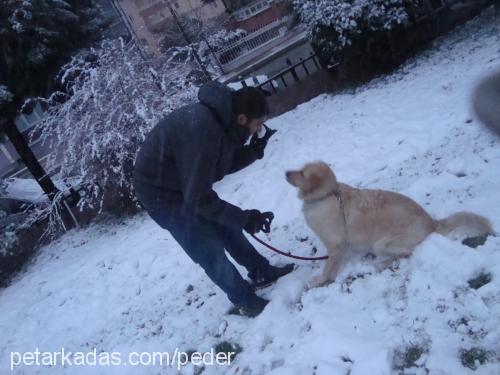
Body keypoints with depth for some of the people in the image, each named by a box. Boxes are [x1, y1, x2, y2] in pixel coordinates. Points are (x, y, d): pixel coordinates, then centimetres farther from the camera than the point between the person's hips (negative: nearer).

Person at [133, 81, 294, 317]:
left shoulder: (222, 118, -9)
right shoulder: (201, 130, -36)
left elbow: (224, 163, 6)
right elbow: (197, 199, -32)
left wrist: (254, 151, -10)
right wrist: (244, 218, -27)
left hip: (186, 185, 9)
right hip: (162, 194, -8)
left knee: (227, 229, 16)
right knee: (211, 252, -2)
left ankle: (262, 272, 34)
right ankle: (246, 302, 16)